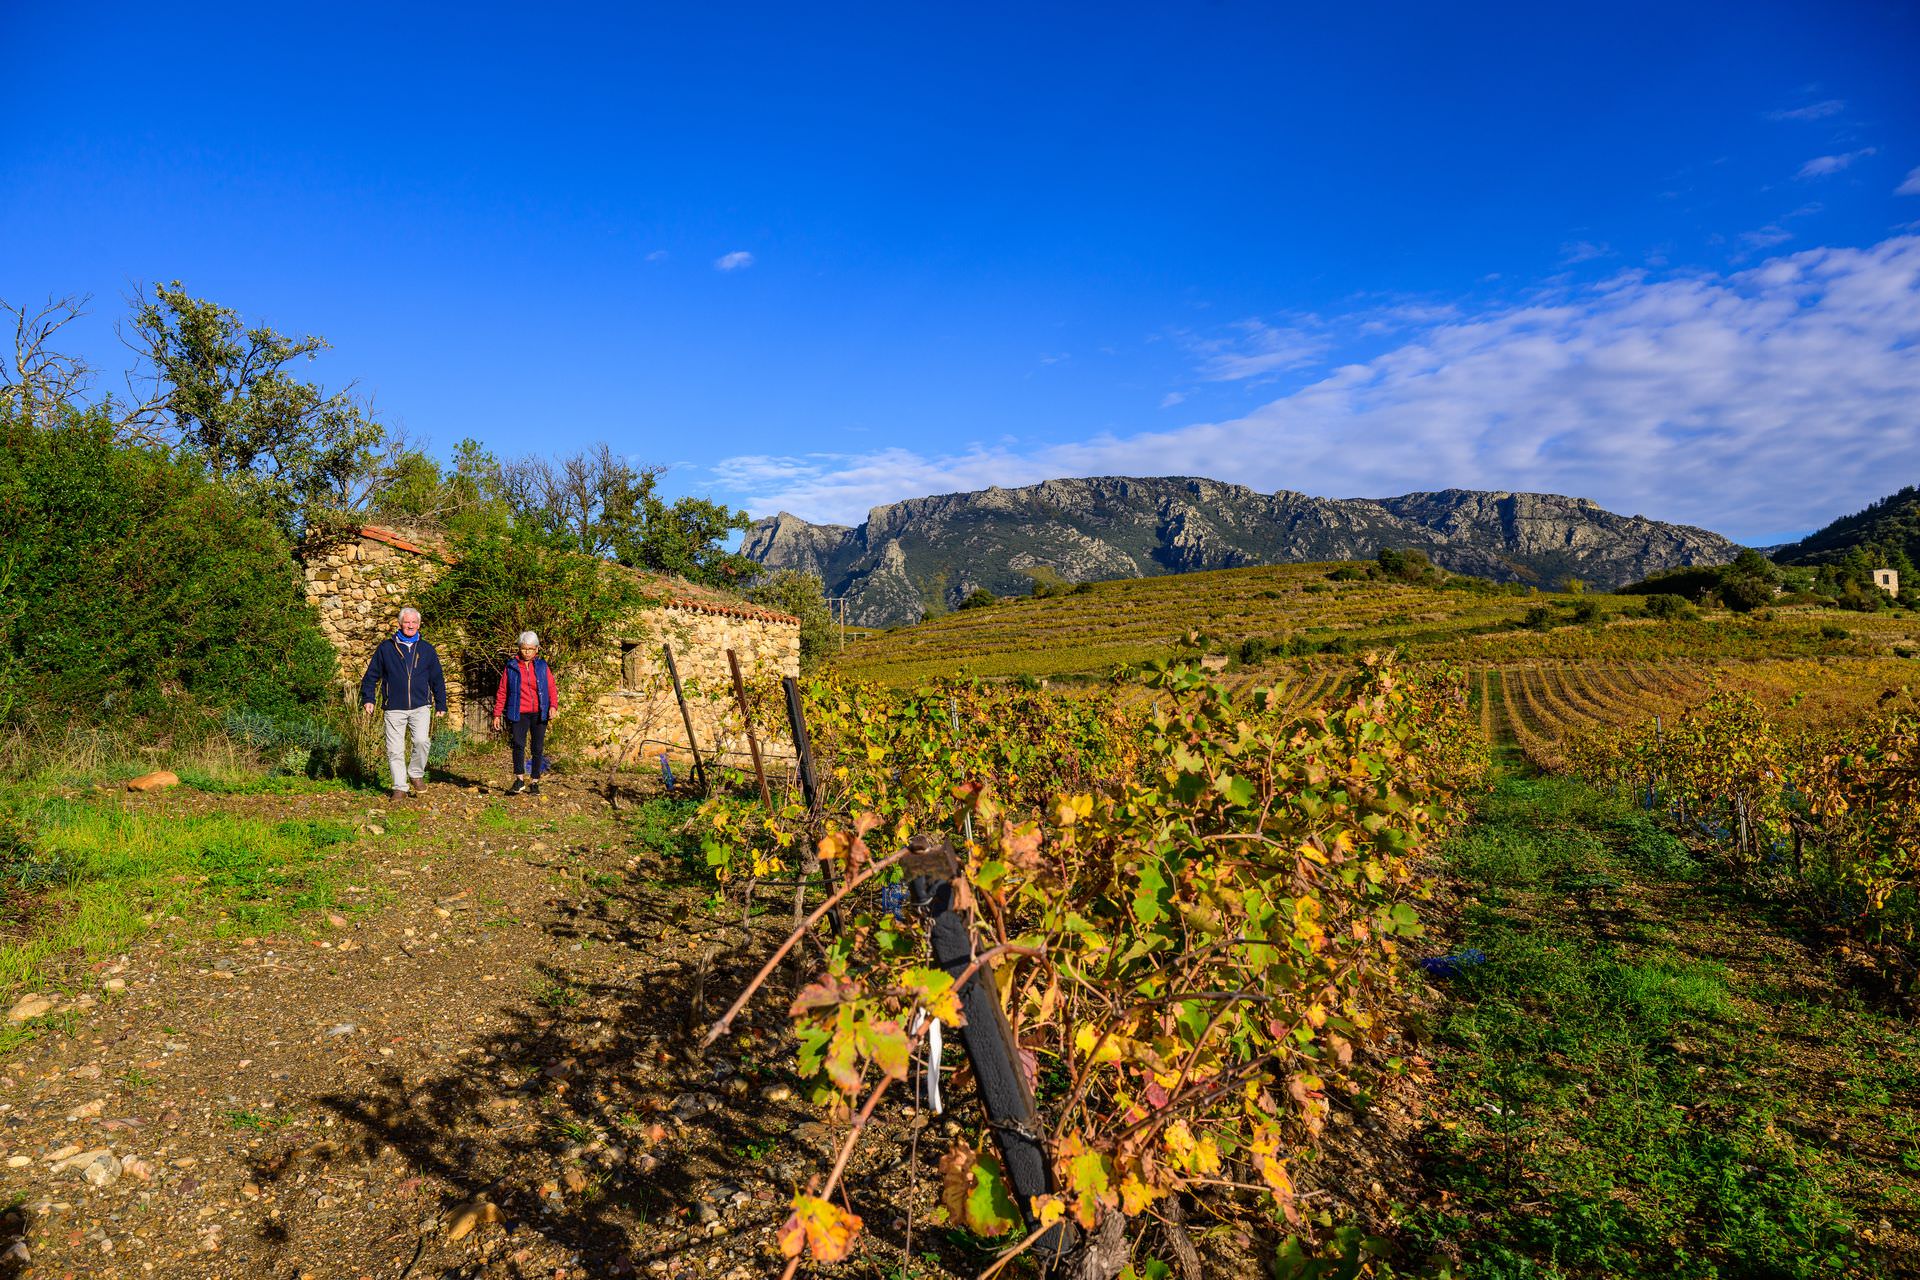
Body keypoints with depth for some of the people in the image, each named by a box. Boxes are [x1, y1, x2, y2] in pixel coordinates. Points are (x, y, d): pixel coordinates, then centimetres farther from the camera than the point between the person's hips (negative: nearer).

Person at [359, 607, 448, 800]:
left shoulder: (427, 650, 10)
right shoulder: (386, 648, 6)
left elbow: (438, 680, 15)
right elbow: (371, 676, 11)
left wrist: (441, 706, 13)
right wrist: (367, 699, 2)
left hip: (421, 707, 0)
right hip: (394, 709, 0)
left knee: (421, 741, -19)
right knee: (395, 750, 1)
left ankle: (416, 774, 5)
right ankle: (400, 787, 13)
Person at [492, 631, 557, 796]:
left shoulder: (542, 666, 9)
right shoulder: (511, 667, 7)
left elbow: (551, 688, 4)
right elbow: (502, 692, 8)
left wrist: (553, 705, -13)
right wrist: (497, 714, 3)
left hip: (539, 714, 1)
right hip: (519, 714, -1)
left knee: (538, 748, 4)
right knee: (518, 744, -18)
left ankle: (534, 783, 13)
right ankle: (519, 780, -12)